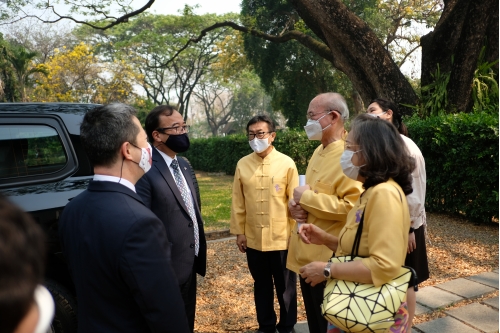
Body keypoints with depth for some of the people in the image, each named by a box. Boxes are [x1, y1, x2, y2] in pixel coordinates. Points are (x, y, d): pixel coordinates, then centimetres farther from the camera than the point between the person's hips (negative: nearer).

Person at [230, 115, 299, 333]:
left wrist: (295, 232, -3)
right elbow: (238, 202, 4)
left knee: (285, 287, 13)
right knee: (261, 286, 18)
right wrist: (239, 231, 5)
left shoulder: (287, 164, -7)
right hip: (253, 239, 3)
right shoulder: (242, 165, 0)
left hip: (282, 238, -2)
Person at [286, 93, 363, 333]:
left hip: (329, 260, -9)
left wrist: (307, 197, -20)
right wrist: (295, 204, -1)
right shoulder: (319, 151, 11)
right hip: (307, 254, 9)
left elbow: (352, 206, -28)